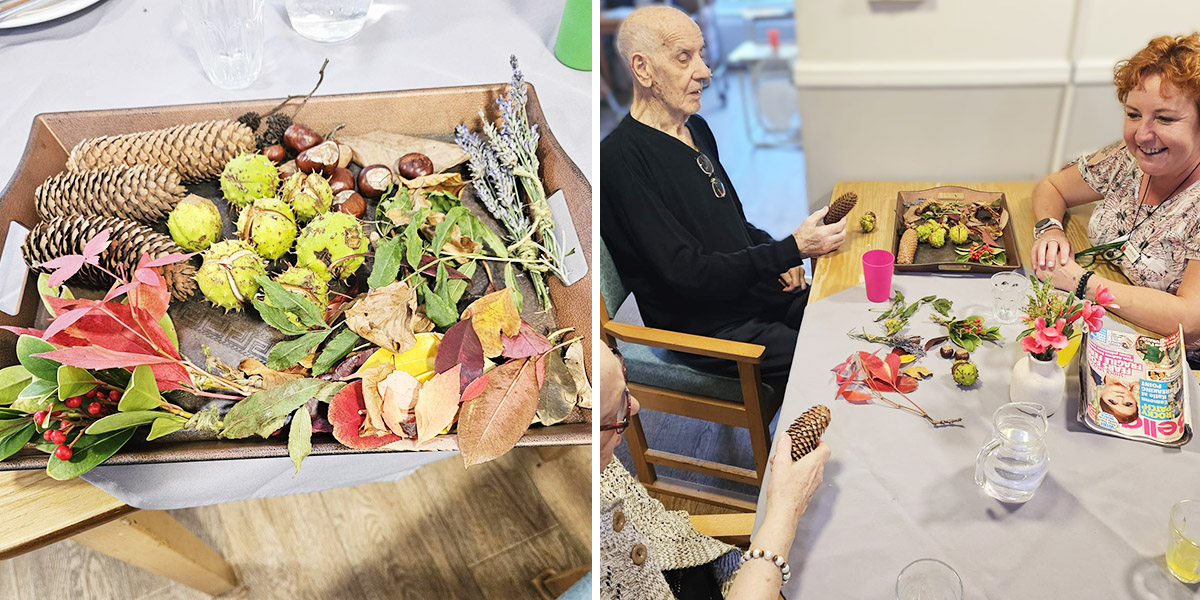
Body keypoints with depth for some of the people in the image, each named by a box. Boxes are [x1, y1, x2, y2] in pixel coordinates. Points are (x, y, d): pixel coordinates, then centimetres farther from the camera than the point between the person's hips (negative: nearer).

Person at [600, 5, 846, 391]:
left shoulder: (696, 129, 11)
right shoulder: (622, 158, -20)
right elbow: (689, 275, -23)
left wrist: (779, 260, 3)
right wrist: (791, 250, -23)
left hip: (760, 291, 9)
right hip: (708, 327, -8)